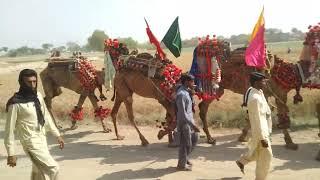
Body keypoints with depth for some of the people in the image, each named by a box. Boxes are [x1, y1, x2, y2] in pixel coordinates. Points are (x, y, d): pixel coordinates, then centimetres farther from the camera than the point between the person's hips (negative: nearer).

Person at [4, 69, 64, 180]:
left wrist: (57, 135, 13)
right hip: (31, 142, -7)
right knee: (52, 168, -11)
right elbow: (9, 129, -14)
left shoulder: (38, 96, 2)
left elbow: (46, 116, 12)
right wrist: (11, 154, -12)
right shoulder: (16, 104, -19)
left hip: (42, 139, 7)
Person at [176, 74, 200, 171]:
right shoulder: (181, 94, -23)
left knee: (194, 138, 20)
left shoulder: (187, 91, 7)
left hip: (189, 120, 9)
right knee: (186, 144, 3)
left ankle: (185, 158, 37)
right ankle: (182, 165, 21)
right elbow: (183, 113, -25)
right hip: (184, 122, -9)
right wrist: (192, 125, -25)